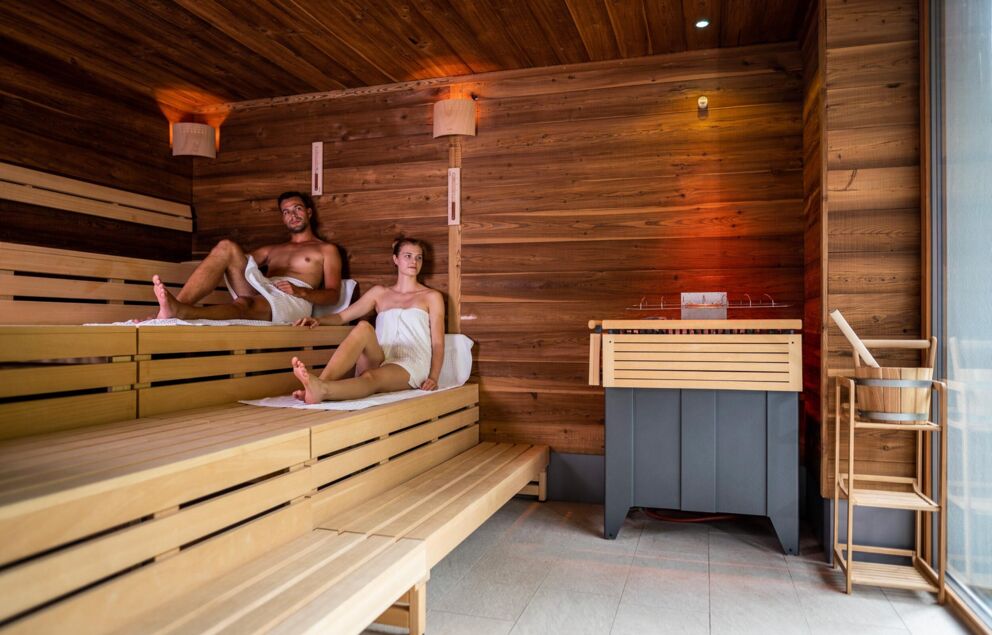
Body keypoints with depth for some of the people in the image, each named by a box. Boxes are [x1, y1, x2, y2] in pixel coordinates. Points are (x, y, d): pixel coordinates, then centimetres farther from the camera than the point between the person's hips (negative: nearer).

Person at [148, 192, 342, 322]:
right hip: (260, 294, 5)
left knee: (244, 303, -38)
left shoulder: (326, 250, 20)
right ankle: (177, 305, -38)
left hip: (294, 302, -5)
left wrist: (300, 291, -13)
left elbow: (333, 295, 6)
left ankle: (180, 311, -67)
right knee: (227, 247, -18)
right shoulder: (272, 250, 36)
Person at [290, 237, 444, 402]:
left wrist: (433, 378, -8)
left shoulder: (431, 297, 19)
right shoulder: (379, 292, 25)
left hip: (410, 364, -2)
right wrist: (319, 320, -4)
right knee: (363, 327, -32)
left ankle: (321, 389, -65)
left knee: (371, 378, -37)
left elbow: (438, 343, 10)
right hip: (379, 361, 2)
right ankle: (320, 384, -52)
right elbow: (342, 317, 19)